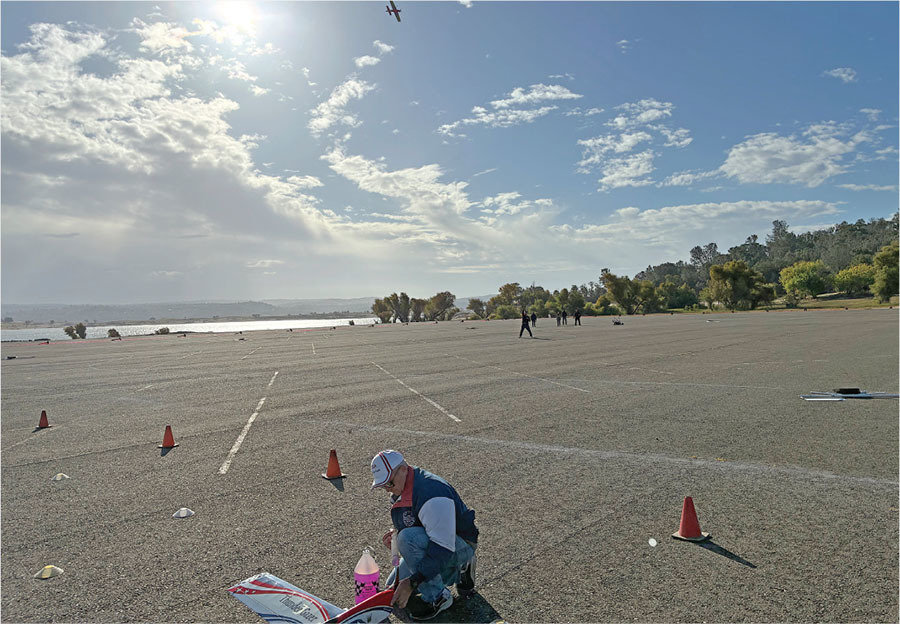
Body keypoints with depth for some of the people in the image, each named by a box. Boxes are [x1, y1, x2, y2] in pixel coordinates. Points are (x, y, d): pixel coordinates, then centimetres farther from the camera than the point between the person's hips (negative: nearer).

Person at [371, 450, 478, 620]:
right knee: (394, 587, 8)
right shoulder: (401, 488, -1)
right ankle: (459, 571, 15)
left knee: (409, 537, -33)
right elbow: (408, 523, 16)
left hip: (460, 546, -10)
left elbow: (442, 549, -35)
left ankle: (437, 597, -15)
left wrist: (411, 582, -34)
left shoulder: (431, 493, -32)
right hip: (429, 541, 10)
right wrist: (395, 533, -7)